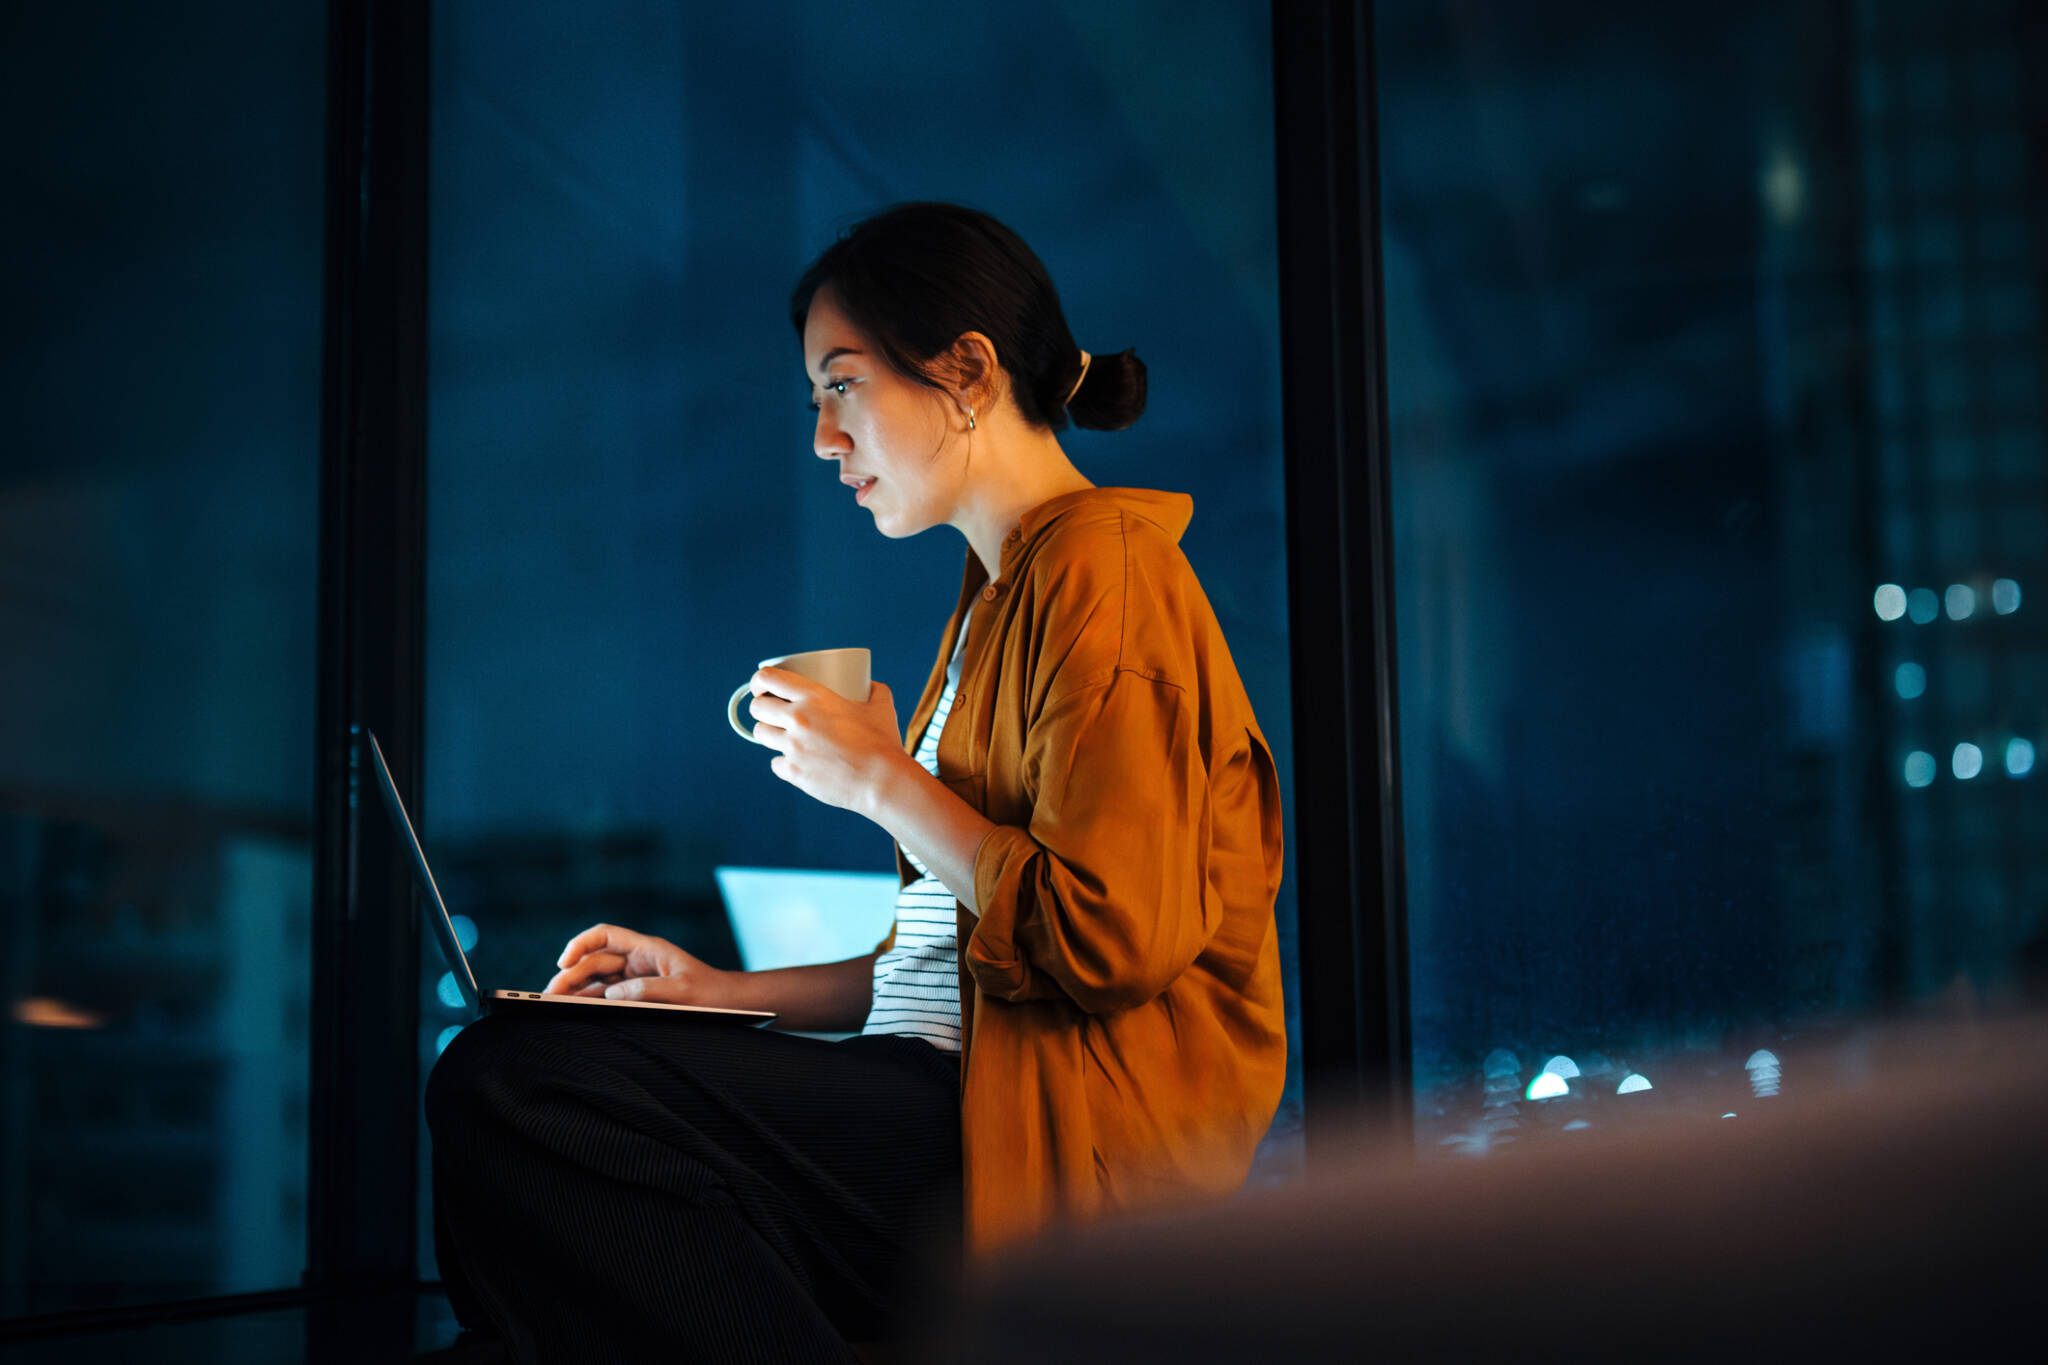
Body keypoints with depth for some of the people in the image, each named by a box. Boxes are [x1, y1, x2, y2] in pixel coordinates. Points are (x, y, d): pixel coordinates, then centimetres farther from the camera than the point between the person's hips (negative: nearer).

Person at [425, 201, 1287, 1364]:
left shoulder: (1099, 570, -8)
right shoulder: (1005, 594, 22)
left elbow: (1107, 938, -18)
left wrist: (884, 781, -7)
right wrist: (732, 993, 14)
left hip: (1084, 1143, -10)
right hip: (974, 1091, 10)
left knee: (505, 1090, -23)